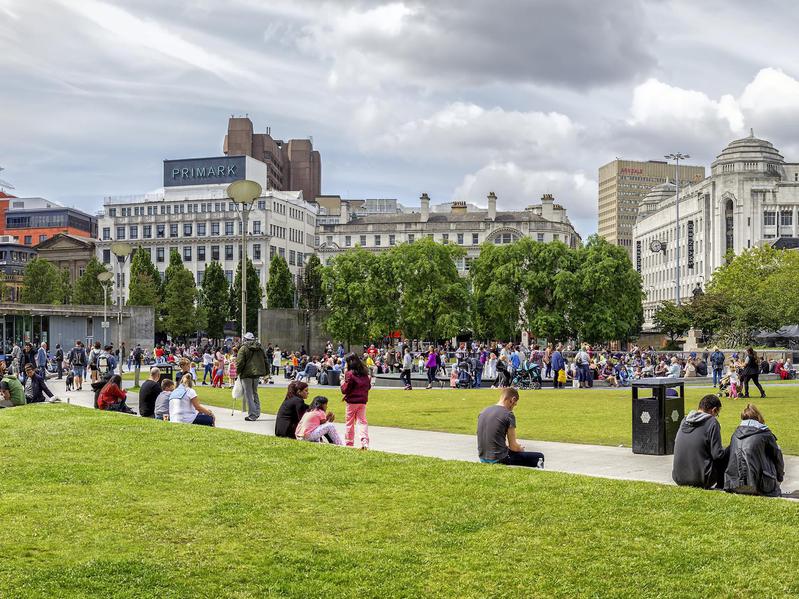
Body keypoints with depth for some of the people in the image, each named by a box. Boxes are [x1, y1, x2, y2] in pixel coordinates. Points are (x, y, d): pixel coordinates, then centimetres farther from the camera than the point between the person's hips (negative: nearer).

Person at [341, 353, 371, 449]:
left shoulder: (350, 373, -13)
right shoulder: (365, 373, 5)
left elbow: (345, 390, -13)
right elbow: (368, 386, 13)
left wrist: (342, 383, 4)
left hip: (352, 401, -5)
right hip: (363, 401, 5)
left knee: (349, 422, 8)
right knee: (362, 421, 5)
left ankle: (349, 443, 13)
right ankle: (365, 442, -10)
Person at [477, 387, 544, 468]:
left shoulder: (483, 412, 9)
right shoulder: (508, 414, -11)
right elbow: (513, 447, -6)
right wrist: (521, 449, 15)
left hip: (483, 458, 8)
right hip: (498, 460, -8)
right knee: (539, 457, 1)